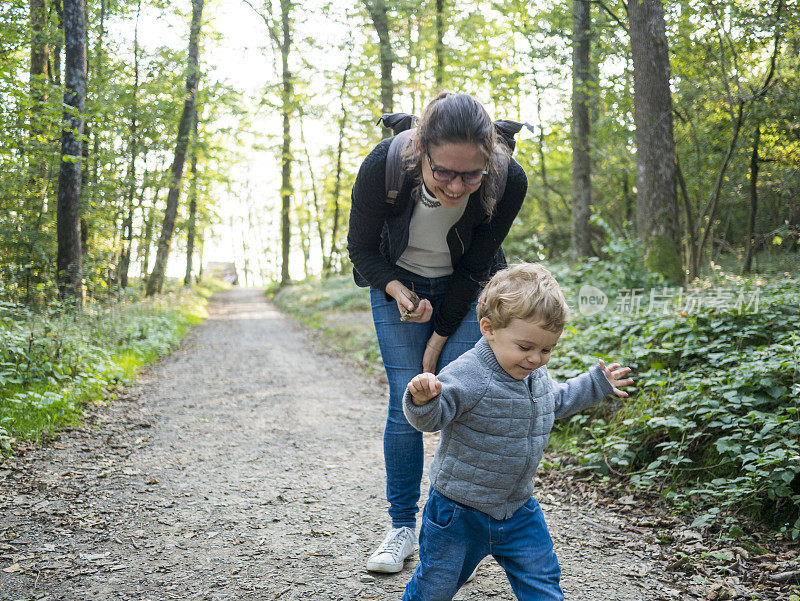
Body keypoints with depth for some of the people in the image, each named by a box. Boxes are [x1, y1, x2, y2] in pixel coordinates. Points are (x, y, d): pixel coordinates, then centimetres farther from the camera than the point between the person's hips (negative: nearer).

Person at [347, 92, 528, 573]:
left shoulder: (509, 181, -32)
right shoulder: (384, 166, -34)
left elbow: (474, 268, -16)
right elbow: (361, 248, -15)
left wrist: (439, 339, -12)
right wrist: (398, 292, -32)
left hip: (467, 289, 1)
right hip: (398, 281, 0)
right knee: (406, 403, -6)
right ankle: (403, 526, 8)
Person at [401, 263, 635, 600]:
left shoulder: (537, 375, 1)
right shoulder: (468, 376, -26)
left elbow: (556, 402, 23)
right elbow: (431, 418, -32)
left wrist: (596, 384, 28)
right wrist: (423, 400, -55)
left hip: (517, 509, 6)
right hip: (459, 509, -6)